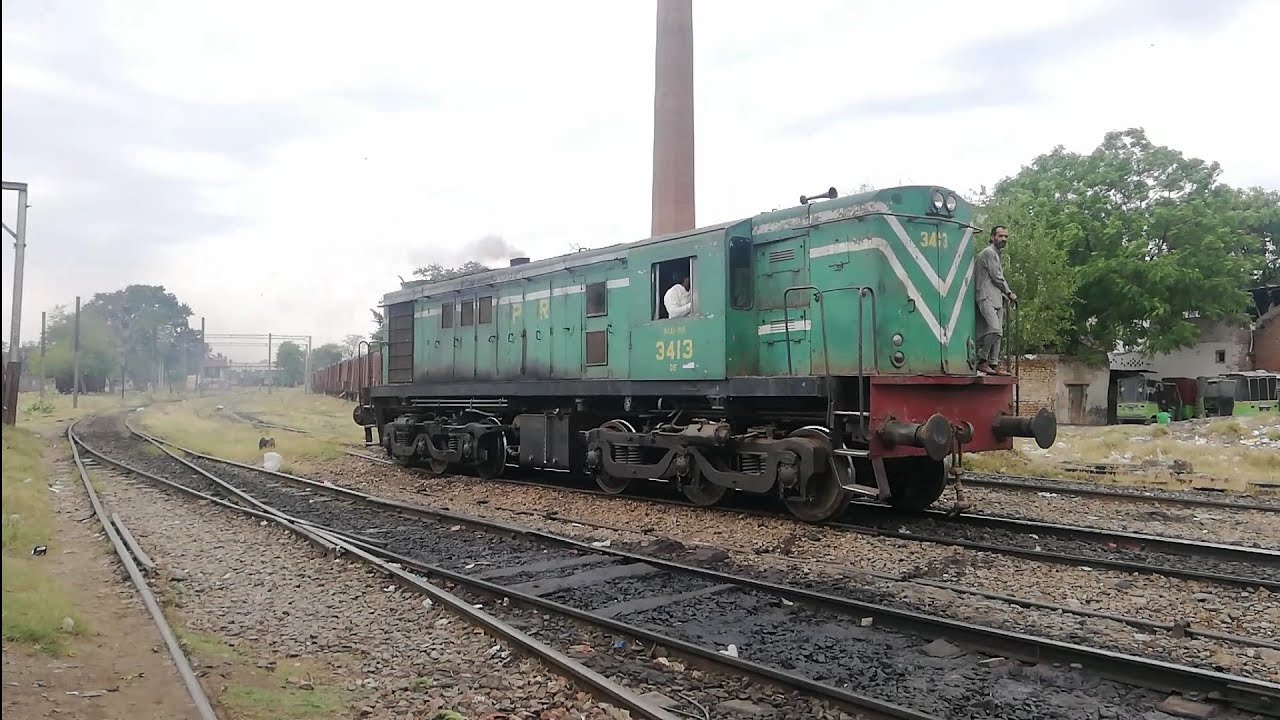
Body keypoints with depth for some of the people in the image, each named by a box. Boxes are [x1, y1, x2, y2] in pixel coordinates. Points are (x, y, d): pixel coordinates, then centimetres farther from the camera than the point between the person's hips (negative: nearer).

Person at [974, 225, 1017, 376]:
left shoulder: (997, 254, 24)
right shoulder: (989, 252, -7)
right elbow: (997, 278, -9)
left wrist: (1005, 295, 15)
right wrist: (1009, 293, 3)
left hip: (997, 298, 10)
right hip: (987, 297, -10)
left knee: (998, 333, 4)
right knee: (994, 329, -23)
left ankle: (994, 365, 4)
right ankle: (981, 361, -16)